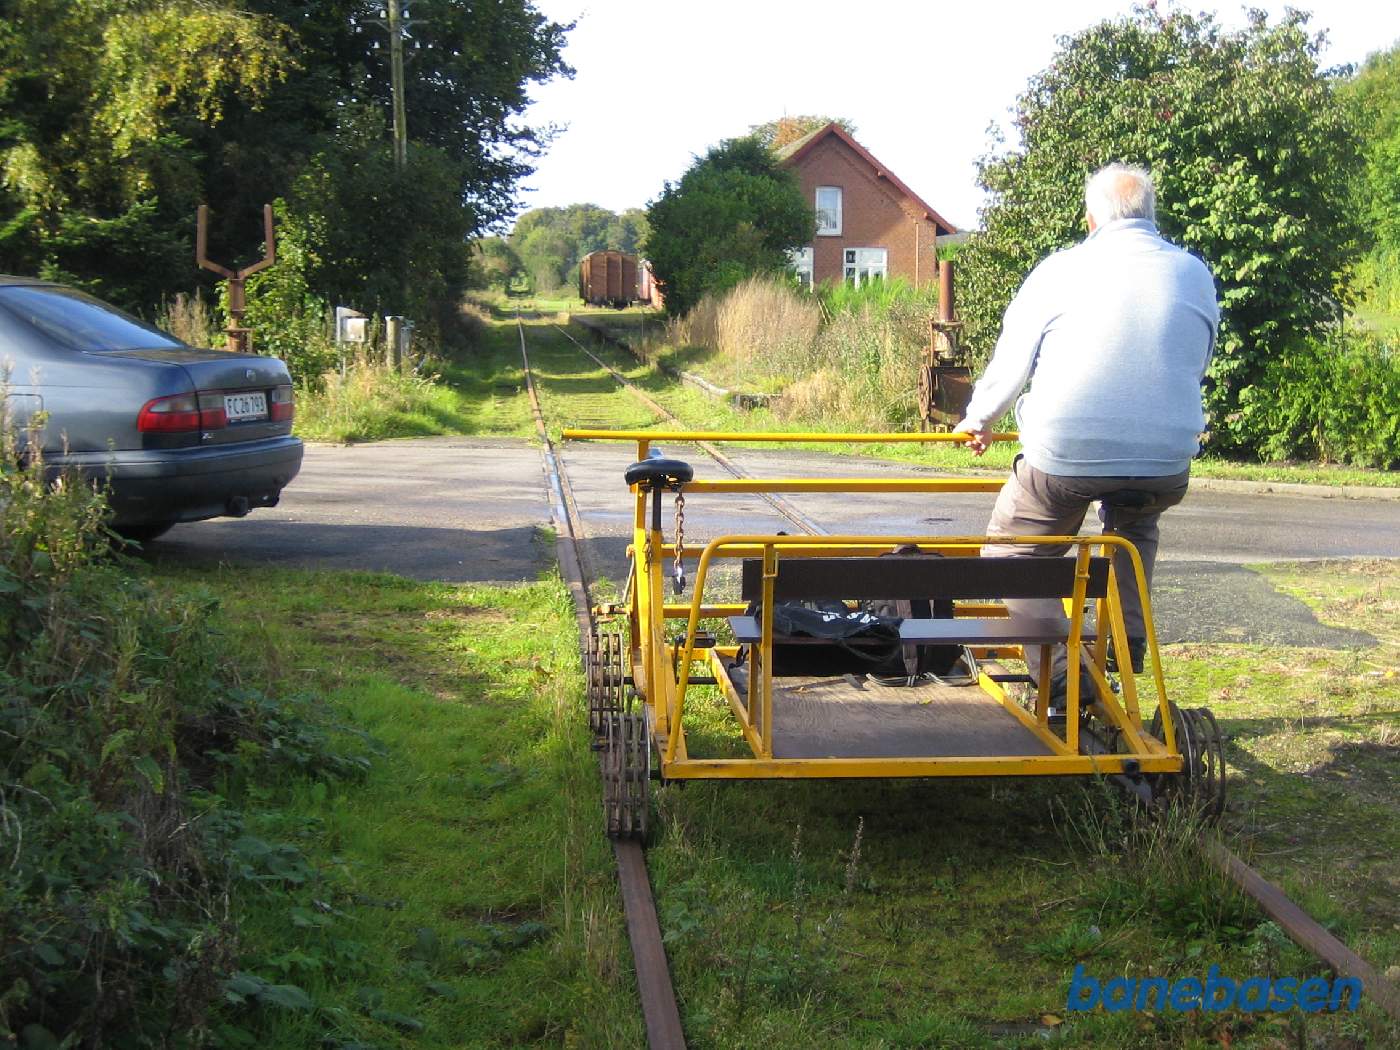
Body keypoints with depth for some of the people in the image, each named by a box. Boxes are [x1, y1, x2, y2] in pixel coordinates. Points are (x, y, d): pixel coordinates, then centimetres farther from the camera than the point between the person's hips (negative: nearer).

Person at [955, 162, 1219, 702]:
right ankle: (1129, 649, 26)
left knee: (1011, 550, 17)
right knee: (1136, 526, 36)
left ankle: (1061, 672, -2)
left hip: (1065, 456, -3)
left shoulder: (1060, 270, 0)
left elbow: (1008, 363, 8)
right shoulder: (1195, 274, 7)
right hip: (1166, 463, 3)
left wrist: (978, 420, 28)